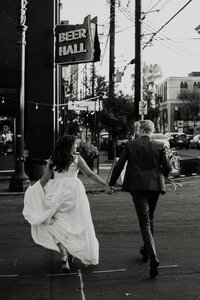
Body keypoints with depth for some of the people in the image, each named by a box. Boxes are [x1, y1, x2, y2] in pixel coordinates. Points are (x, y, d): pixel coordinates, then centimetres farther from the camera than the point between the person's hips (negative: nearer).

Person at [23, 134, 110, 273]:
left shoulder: (52, 160, 5)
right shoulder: (77, 158, 0)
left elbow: (45, 178, 2)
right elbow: (90, 174, 1)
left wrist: (34, 192, 9)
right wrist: (105, 184, 8)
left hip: (58, 193, 1)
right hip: (74, 189, -1)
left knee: (58, 226, 4)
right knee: (77, 223, 15)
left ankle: (64, 256, -14)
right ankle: (71, 252, 23)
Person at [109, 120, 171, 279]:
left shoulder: (130, 145, -2)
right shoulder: (159, 146, 0)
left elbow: (119, 165, 0)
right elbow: (167, 167, 1)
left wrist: (111, 183, 12)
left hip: (137, 186, -2)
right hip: (155, 185, 2)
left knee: (144, 221, -4)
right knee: (149, 217, 22)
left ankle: (153, 257, -19)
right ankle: (147, 249, 36)